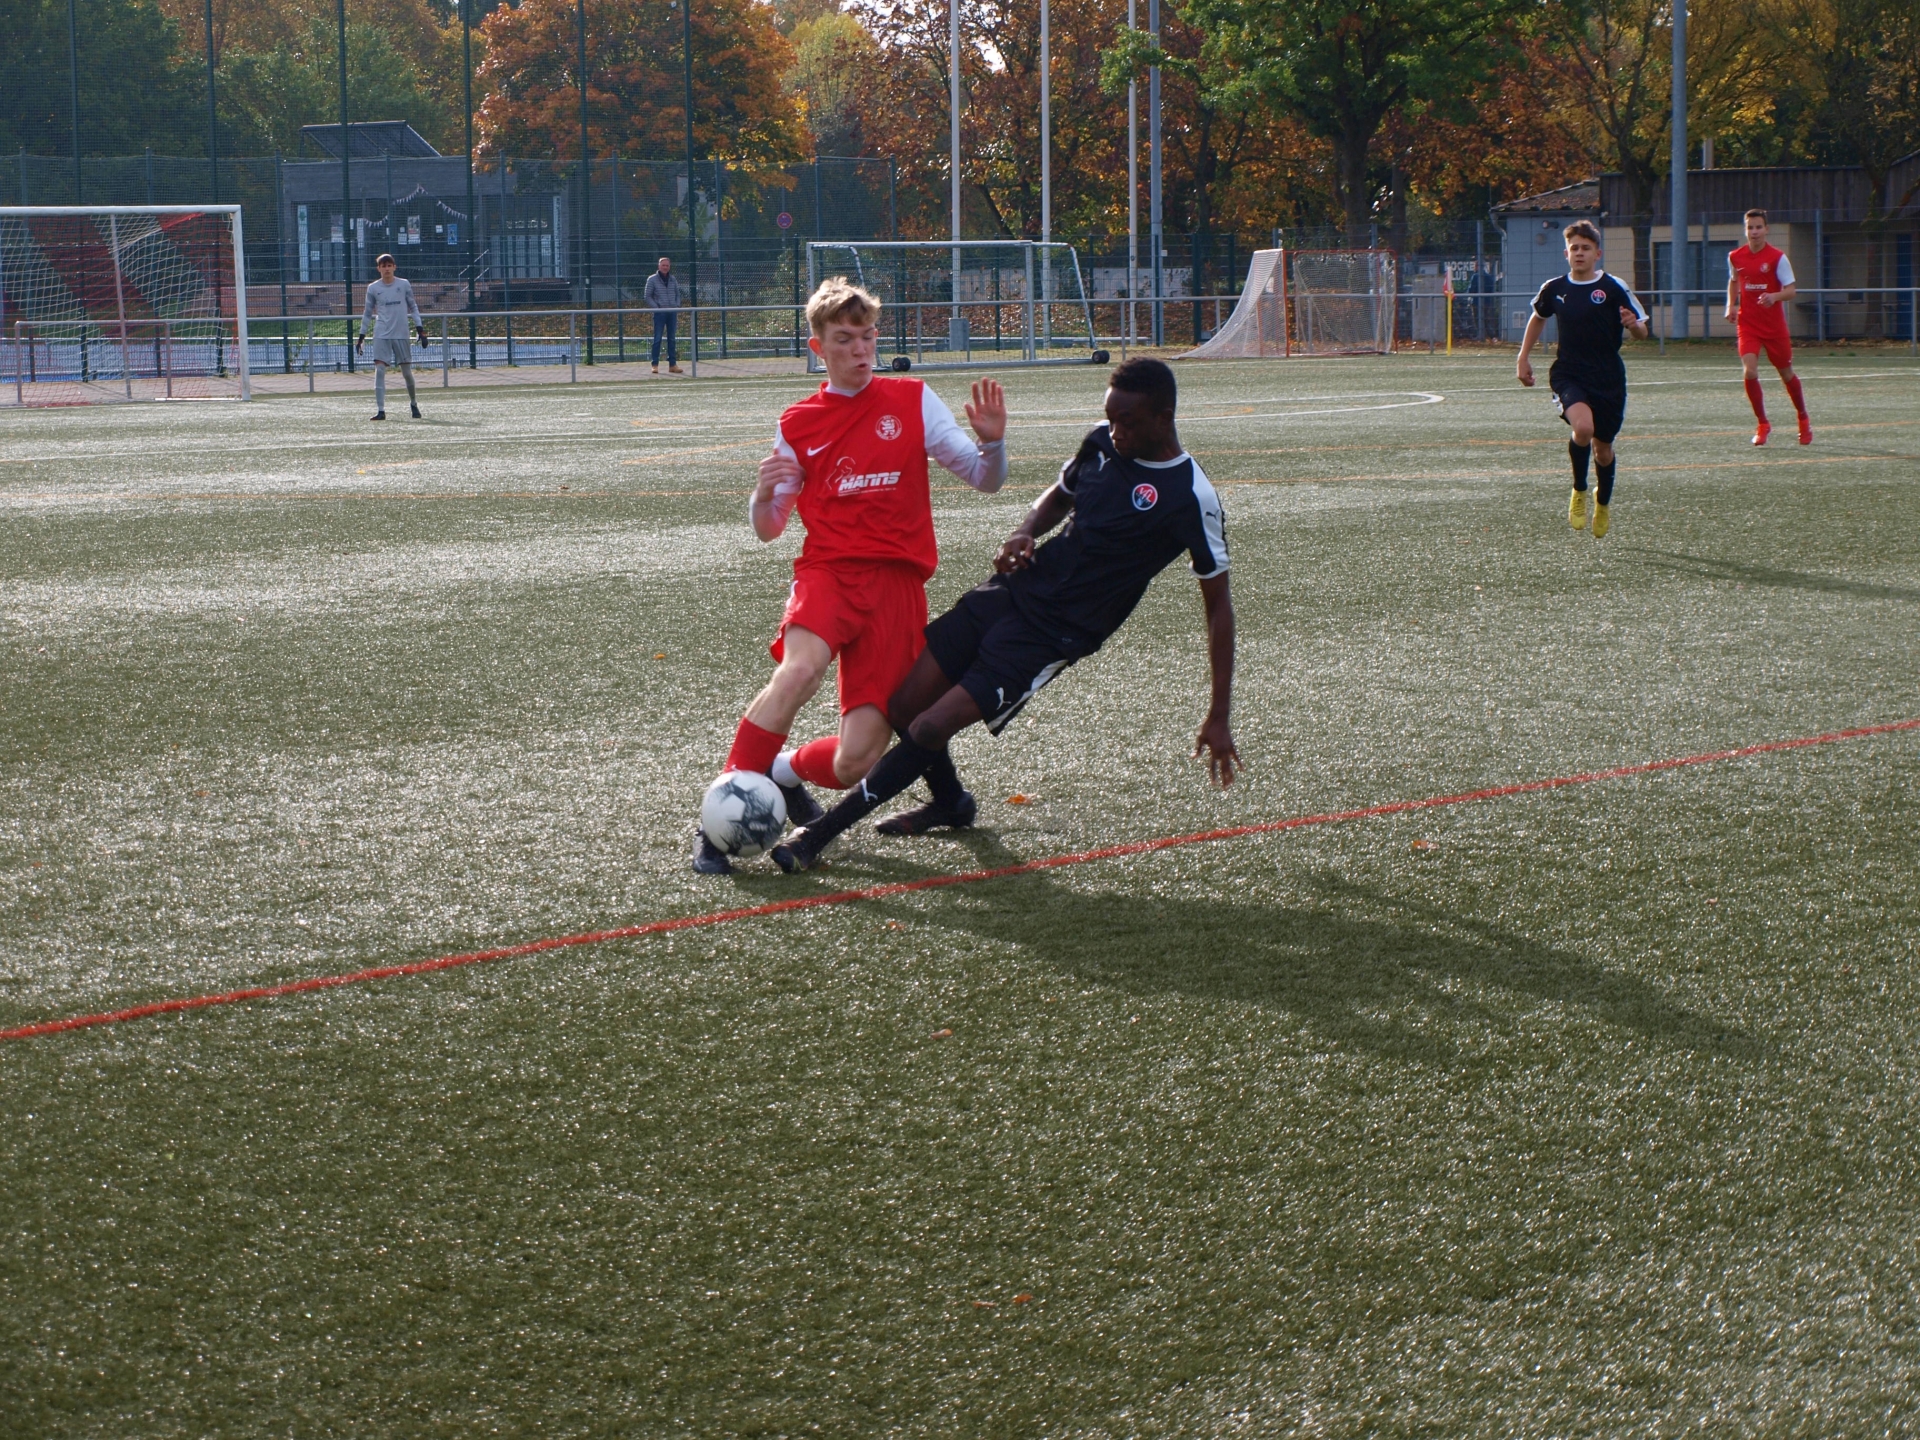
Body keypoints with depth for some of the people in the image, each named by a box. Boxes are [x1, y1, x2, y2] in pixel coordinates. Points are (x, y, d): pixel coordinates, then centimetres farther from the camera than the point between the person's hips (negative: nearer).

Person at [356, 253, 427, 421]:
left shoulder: (404, 285, 3)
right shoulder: (373, 288, 4)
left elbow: (413, 307, 9)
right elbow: (368, 314, 11)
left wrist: (420, 329, 1)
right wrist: (361, 336, 8)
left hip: (401, 335, 0)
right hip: (381, 335, 0)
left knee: (407, 372, 6)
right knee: (379, 370, -11)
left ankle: (413, 403, 29)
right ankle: (380, 410, -11)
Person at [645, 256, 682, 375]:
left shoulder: (673, 280, 12)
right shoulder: (652, 279, -1)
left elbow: (677, 294, 18)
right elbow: (648, 296, -2)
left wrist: (677, 306, 2)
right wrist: (656, 308, -11)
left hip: (672, 312, 4)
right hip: (659, 313, -4)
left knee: (672, 339, 6)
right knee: (657, 339, -5)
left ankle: (672, 364, 9)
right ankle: (655, 364, -2)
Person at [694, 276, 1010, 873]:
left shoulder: (913, 400, 8)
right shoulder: (797, 425, 11)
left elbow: (985, 480, 7)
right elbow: (768, 529, 15)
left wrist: (992, 442, -16)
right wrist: (764, 495, -9)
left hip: (897, 584, 0)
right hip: (828, 572, 0)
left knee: (855, 763, -9)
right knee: (798, 672, -35)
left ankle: (785, 769, 27)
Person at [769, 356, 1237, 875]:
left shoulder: (1191, 497, -15)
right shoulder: (1103, 443, 3)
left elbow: (1218, 602, -8)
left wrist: (1219, 717, -9)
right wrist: (1024, 532, -1)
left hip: (1056, 634, -6)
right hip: (1017, 589, 6)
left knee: (931, 727, -14)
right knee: (906, 705, 3)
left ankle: (822, 832, 1)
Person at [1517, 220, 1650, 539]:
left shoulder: (1613, 288, -7)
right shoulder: (1554, 289, 1)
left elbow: (1642, 332, -4)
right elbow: (1538, 318, 22)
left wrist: (1633, 324, -27)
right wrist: (1523, 358, 18)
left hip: (1608, 378, 0)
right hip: (1568, 375, 0)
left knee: (1603, 447, 11)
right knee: (1583, 427, -28)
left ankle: (1602, 502, 42)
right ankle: (1579, 491, -2)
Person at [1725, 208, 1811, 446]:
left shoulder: (1777, 258, -9)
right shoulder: (1735, 257, 2)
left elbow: (1791, 290, -11)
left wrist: (1774, 296, -31)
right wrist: (1731, 305, 7)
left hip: (1774, 325, -2)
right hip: (1747, 324, 2)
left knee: (1786, 374, 12)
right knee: (1749, 372, -18)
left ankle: (1803, 419, 35)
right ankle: (1762, 424, -3)